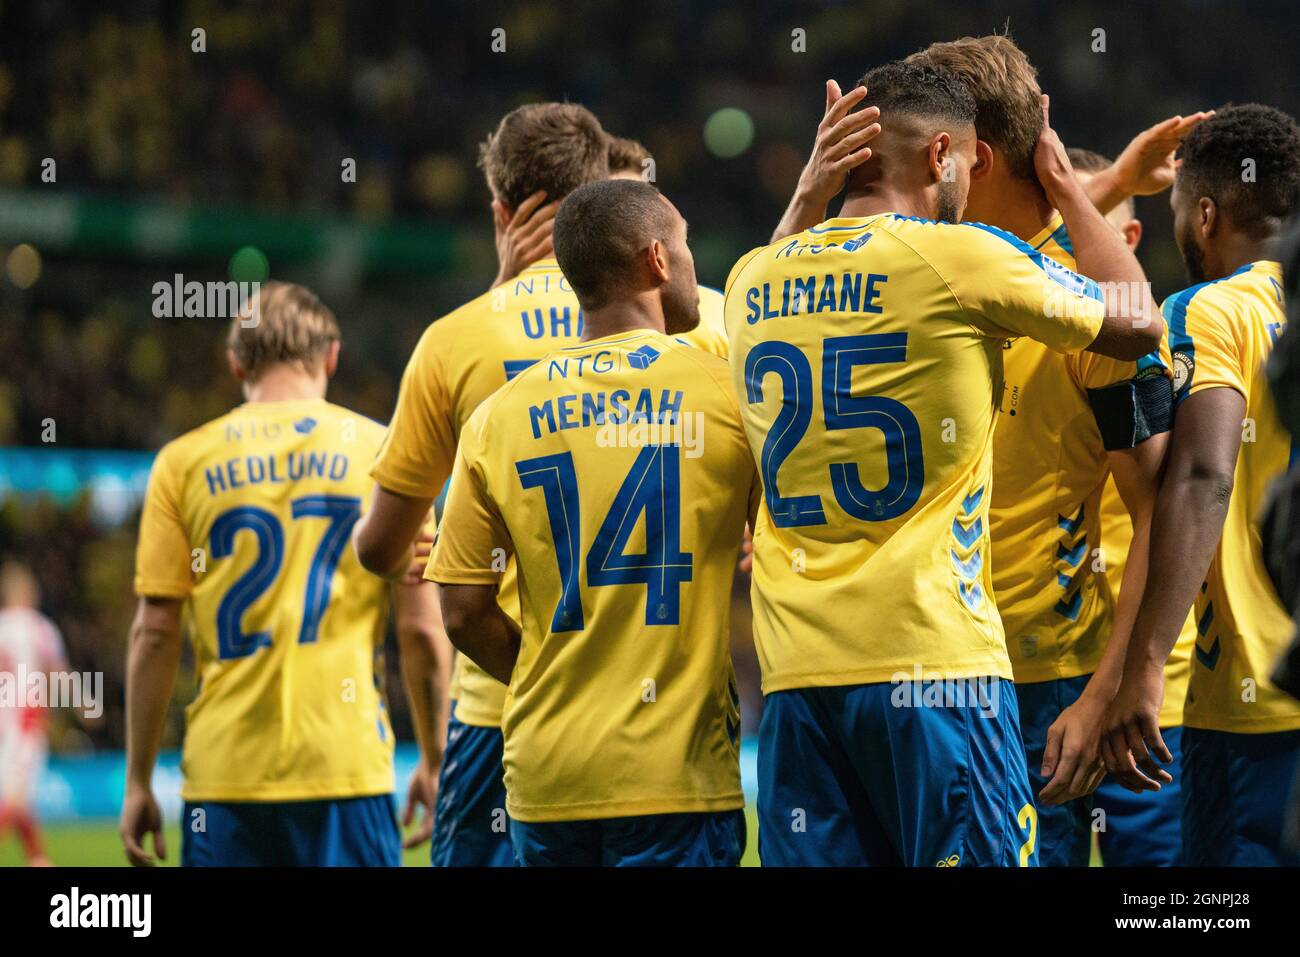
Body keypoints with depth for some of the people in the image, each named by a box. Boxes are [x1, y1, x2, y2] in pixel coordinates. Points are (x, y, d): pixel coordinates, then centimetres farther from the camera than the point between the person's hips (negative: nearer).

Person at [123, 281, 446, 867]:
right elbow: (420, 627, 2)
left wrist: (138, 781, 8)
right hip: (347, 766, -1)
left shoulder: (184, 462, 5)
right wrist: (433, 758, 13)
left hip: (225, 771, 1)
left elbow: (155, 633, 2)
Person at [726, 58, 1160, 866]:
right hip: (933, 664, -5)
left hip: (797, 676, 5)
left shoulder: (752, 282, 9)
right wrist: (1065, 186, 23)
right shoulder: (962, 258, -5)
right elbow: (1138, 326, 10)